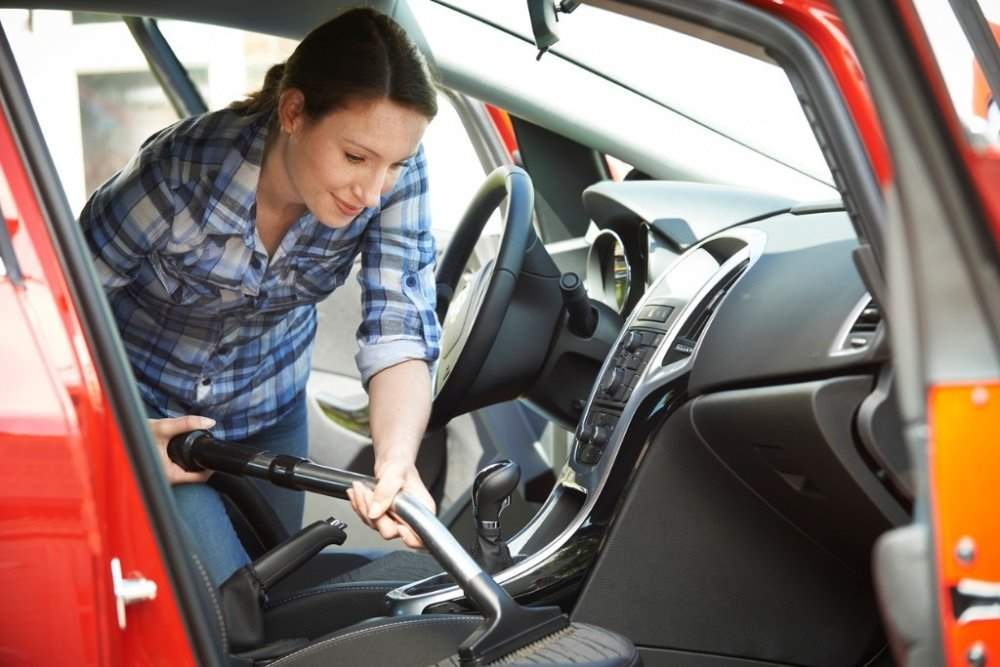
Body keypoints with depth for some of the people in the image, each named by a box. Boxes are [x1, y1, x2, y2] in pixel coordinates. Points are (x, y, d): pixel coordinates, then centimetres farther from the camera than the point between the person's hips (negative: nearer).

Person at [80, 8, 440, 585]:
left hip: (272, 404, 4)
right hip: (148, 408, -4)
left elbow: (400, 330, -30)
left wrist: (397, 459, -47)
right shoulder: (185, 170, -35)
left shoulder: (398, 174, -25)